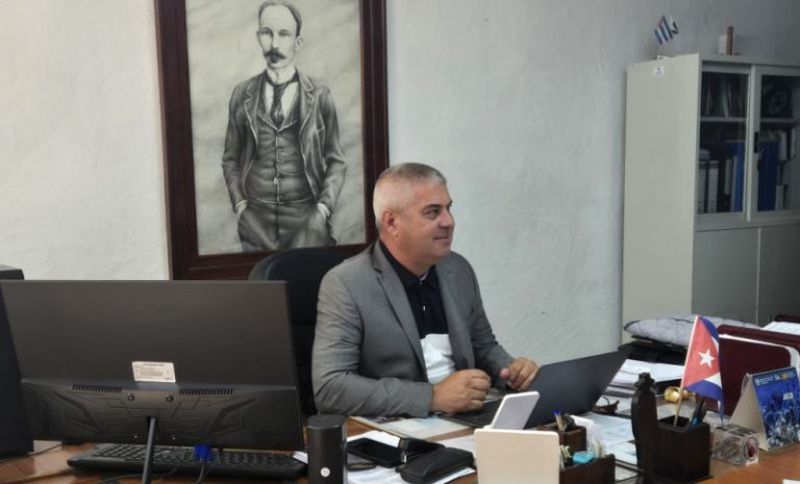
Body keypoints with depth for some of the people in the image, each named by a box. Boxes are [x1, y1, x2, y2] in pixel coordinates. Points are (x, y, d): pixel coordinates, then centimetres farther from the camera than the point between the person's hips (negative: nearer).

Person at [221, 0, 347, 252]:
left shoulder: (320, 95, 0)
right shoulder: (242, 95, 5)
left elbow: (335, 161, 4)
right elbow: (231, 158, 12)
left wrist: (323, 209, -6)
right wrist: (240, 203, 0)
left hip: (306, 217, -1)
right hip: (255, 219, 2)